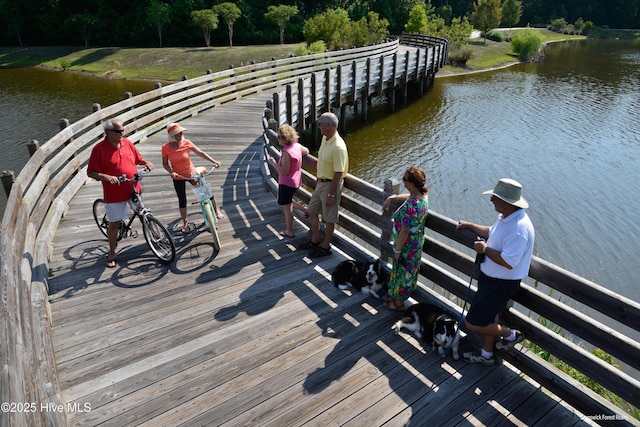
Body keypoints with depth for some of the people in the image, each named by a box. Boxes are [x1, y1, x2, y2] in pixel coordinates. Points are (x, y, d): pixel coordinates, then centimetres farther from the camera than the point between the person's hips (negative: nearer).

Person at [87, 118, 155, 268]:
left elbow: (138, 158, 16)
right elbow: (91, 172, -11)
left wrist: (147, 163, -5)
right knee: (114, 223, 7)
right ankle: (112, 253, 24)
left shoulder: (127, 143, 2)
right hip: (114, 194, -4)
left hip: (134, 189, 4)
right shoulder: (99, 149, -12)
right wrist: (106, 177, -28)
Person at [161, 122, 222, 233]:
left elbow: (200, 153, -12)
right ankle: (185, 222, 27)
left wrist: (214, 161, -20)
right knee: (182, 200, 6)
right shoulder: (165, 147, -12)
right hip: (178, 177, 0)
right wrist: (171, 172, -24)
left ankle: (216, 211, 29)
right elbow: (165, 164, -5)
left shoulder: (186, 143, -13)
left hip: (192, 174, 0)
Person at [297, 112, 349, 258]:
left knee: (329, 218, 7)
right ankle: (315, 241, 37)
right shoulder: (325, 139, 3)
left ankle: (325, 247, 23)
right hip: (321, 182, 10)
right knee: (312, 211, 19)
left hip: (331, 185, -10)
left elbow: (338, 174, -25)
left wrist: (331, 195, -21)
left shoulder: (338, 147, -26)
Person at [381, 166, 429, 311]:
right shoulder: (423, 195, -7)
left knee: (402, 271, 12)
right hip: (416, 243, 9)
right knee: (408, 270, 25)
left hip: (406, 246, -9)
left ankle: (398, 303, 33)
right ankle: (398, 296, 46)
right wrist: (392, 198, 7)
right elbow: (409, 196, 17)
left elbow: (405, 231, -28)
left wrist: (397, 250, -17)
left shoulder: (411, 206, -36)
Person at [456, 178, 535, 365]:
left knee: (473, 323, 0)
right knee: (489, 316, 25)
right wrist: (470, 226, 25)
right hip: (491, 278, 10)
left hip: (501, 284, -10)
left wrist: (485, 249, -23)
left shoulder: (518, 227, -32)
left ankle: (511, 335, 24)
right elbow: (491, 232, 21)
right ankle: (486, 354, 45)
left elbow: (508, 262, -35)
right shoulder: (505, 217, -1)